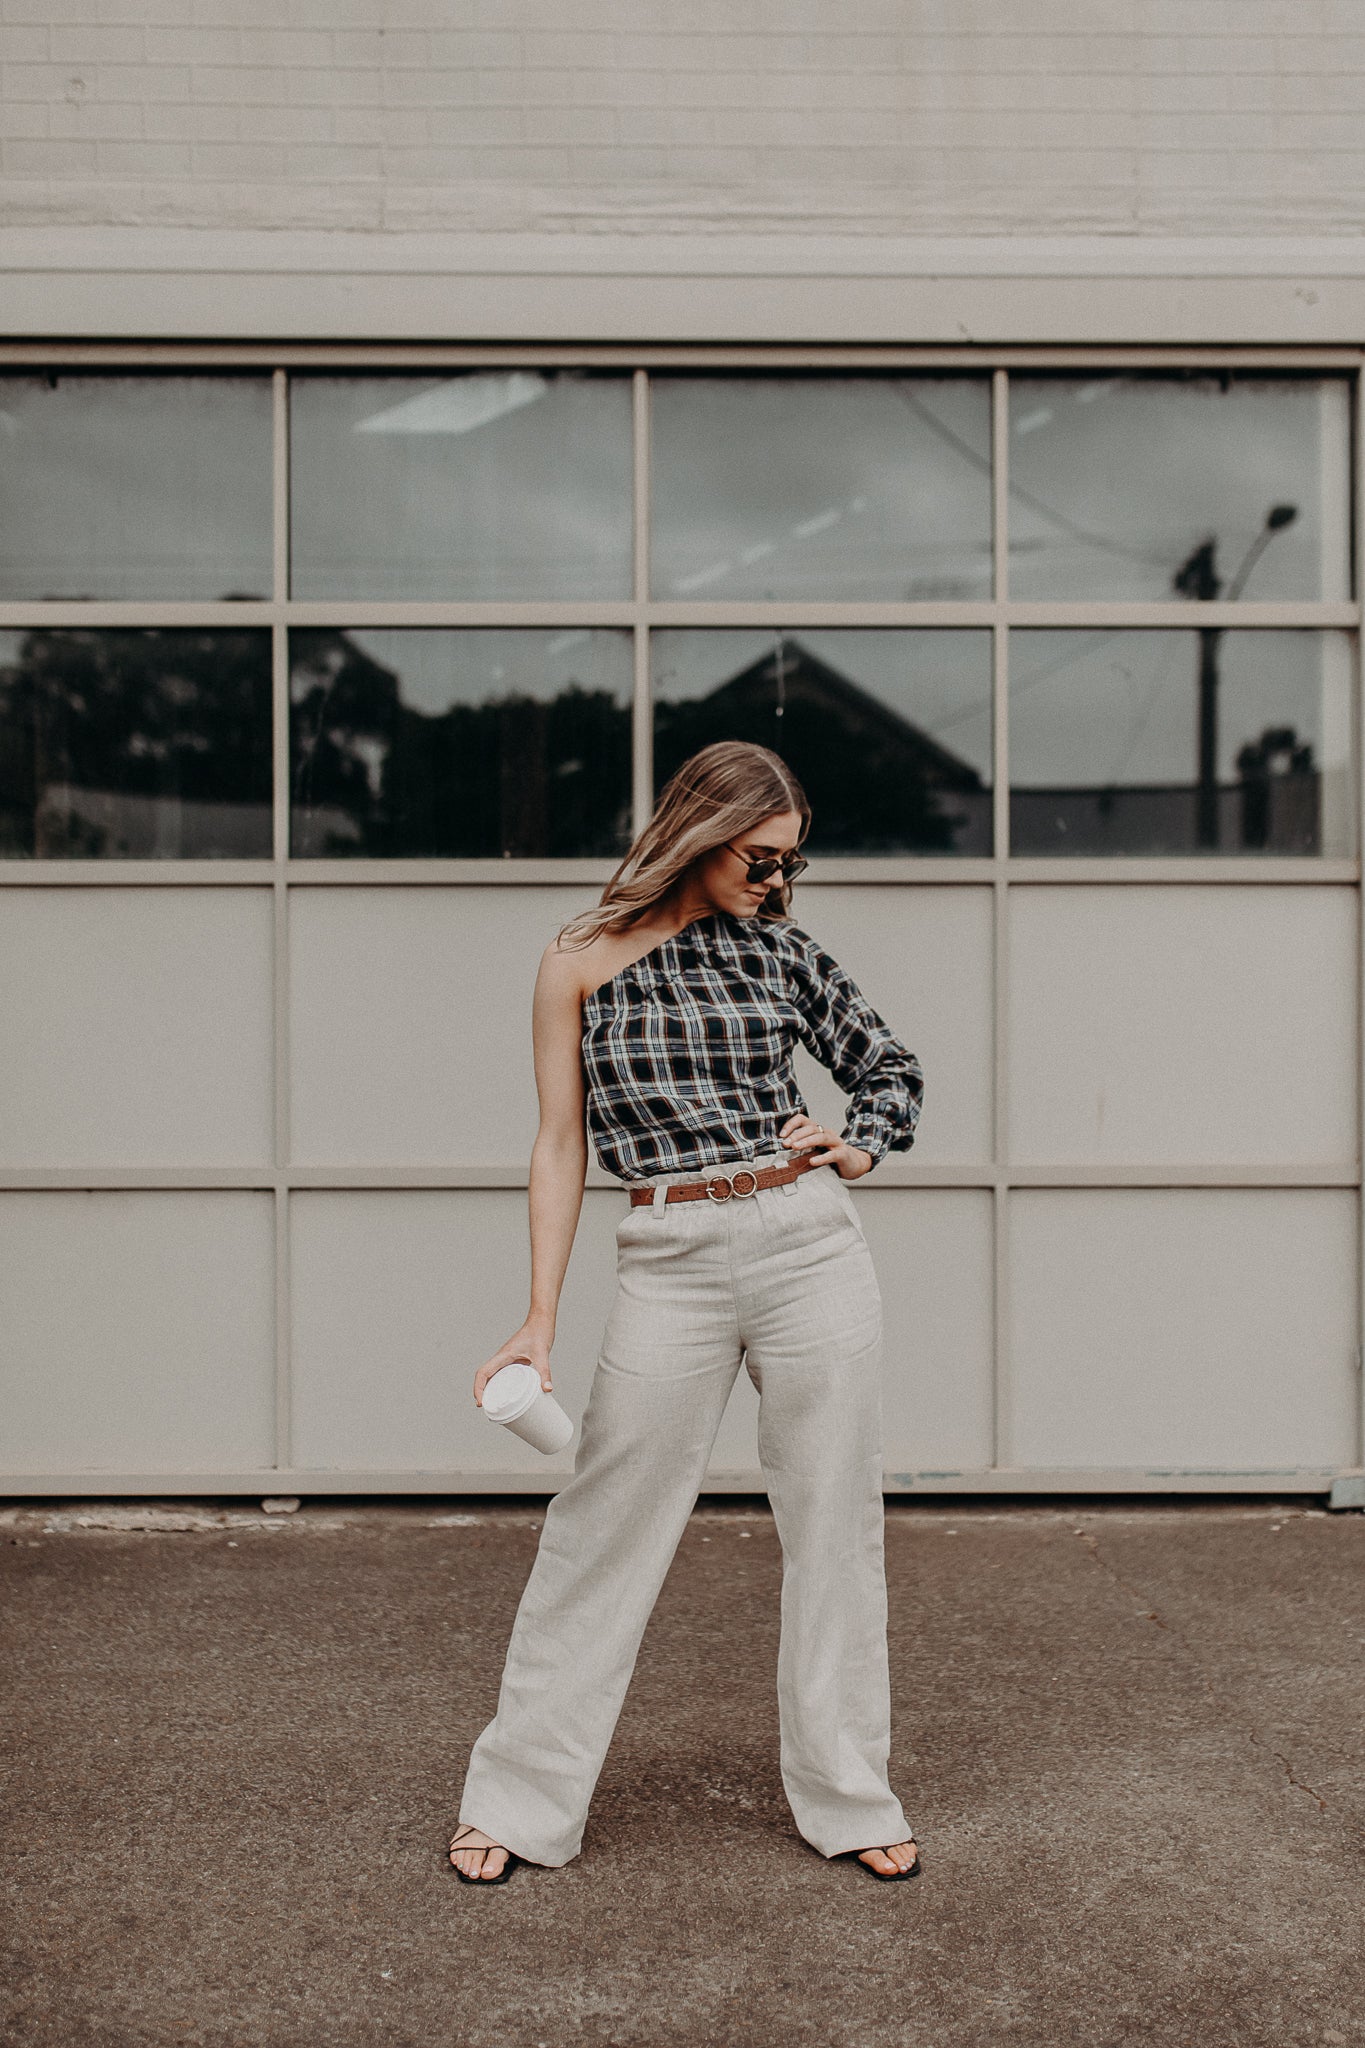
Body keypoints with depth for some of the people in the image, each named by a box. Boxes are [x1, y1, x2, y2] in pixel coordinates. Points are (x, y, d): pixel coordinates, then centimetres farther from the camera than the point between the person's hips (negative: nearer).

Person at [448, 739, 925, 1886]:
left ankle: (850, 1798, 24)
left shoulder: (777, 944, 7)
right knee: (604, 1533, 2)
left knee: (834, 1527, 8)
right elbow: (561, 1144, 3)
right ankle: (519, 1801, 19)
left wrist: (856, 1153, -1)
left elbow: (893, 1069, 18)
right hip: (671, 1265, -2)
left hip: (810, 1245, 2)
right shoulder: (581, 962, 3)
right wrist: (540, 1320, 0)